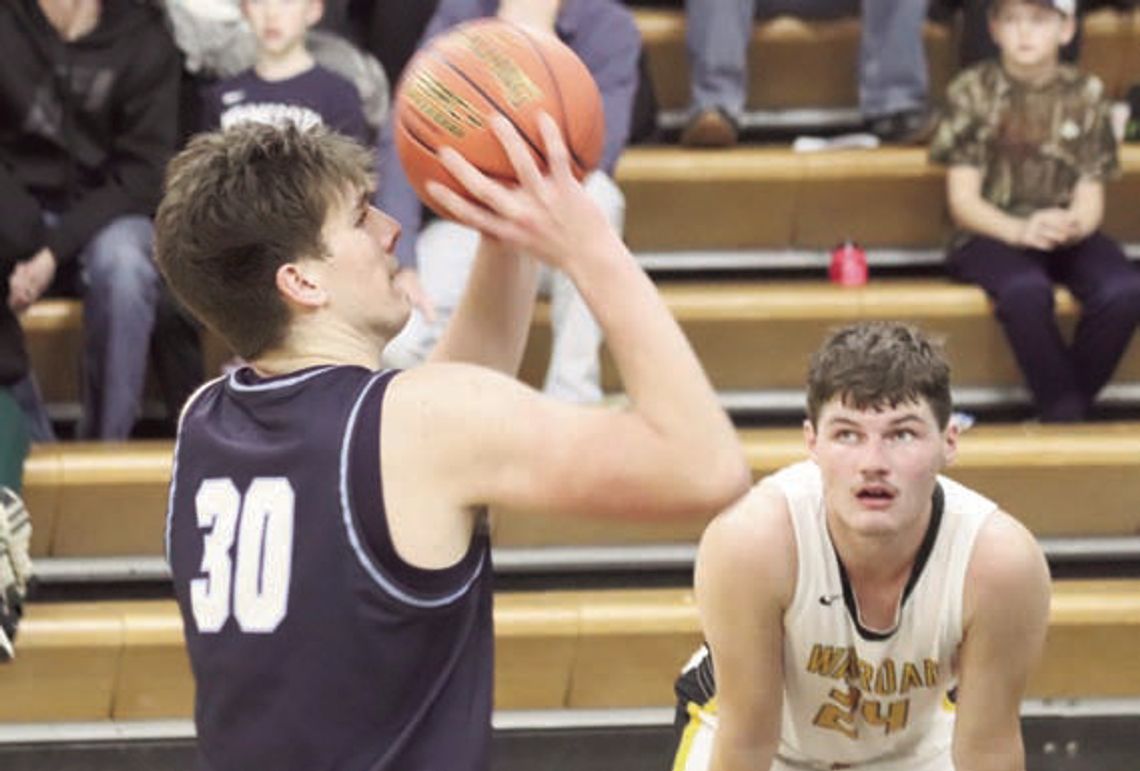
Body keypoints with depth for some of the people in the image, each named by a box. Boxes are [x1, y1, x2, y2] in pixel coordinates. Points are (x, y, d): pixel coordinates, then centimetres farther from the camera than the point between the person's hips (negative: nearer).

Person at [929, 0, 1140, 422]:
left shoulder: (1085, 95, 5)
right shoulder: (973, 91, -1)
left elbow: (1090, 197, 4)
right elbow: (963, 200, -4)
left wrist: (1073, 225, -22)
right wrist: (1020, 230, -24)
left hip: (1066, 234, 3)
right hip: (992, 233, -2)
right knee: (1025, 290, -37)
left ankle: (1074, 403, -13)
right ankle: (1064, 413, -22)